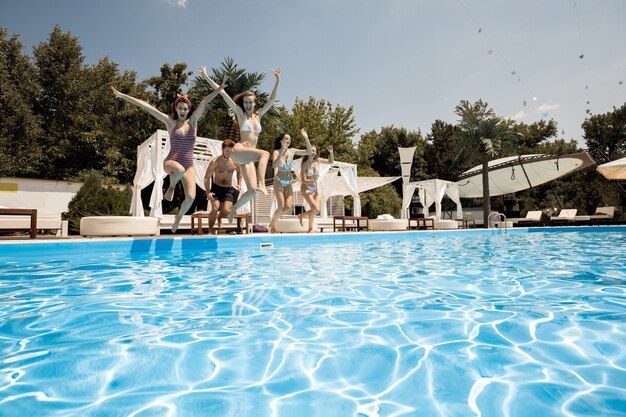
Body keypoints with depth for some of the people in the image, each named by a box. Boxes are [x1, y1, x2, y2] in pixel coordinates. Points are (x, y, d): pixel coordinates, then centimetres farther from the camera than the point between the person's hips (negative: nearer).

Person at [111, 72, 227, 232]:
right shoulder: (171, 122, 3)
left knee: (191, 196, -14)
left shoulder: (192, 122, 7)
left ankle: (178, 218, 17)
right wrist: (123, 96, -2)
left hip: (189, 165, 2)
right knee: (179, 169, -41)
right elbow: (147, 107, -1)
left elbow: (204, 103, -6)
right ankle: (171, 187, -5)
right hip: (171, 162, -2)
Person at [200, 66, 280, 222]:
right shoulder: (241, 114, 5)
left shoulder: (258, 115, 16)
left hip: (248, 157, 6)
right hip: (239, 151, -5)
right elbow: (223, 94, -1)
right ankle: (262, 183, -45)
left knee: (252, 190, -3)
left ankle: (234, 208, 18)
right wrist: (207, 78, -3)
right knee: (264, 154, -33)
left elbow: (272, 100, 12)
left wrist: (278, 81, 4)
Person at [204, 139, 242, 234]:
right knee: (215, 208, -25)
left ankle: (219, 218, 22)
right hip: (216, 188, -2)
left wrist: (239, 184, 6)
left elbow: (239, 172, 20)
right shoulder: (215, 161, -12)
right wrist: (208, 192, -20)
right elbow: (206, 177, -9)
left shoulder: (235, 162, -3)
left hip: (228, 189, 2)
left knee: (226, 210, -18)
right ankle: (210, 229, -1)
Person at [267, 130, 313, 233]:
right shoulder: (276, 152, -6)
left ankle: (274, 218, 21)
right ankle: (272, 225, 11)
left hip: (289, 182, 4)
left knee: (288, 207, -7)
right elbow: (274, 166, -23)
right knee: (281, 207, -13)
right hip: (279, 181, -4)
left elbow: (308, 152, 0)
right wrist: (281, 154, -33)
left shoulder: (292, 151, 4)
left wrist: (306, 138, -9)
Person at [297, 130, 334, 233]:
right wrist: (312, 180, -33)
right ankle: (310, 228, -2)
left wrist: (331, 152, -12)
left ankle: (301, 215, 25)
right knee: (314, 207, -20)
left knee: (317, 210, -2)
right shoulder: (306, 164, -15)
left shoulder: (317, 161, -1)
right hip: (306, 188, -6)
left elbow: (331, 162, 4)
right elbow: (303, 180, -17)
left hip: (315, 189, 6)